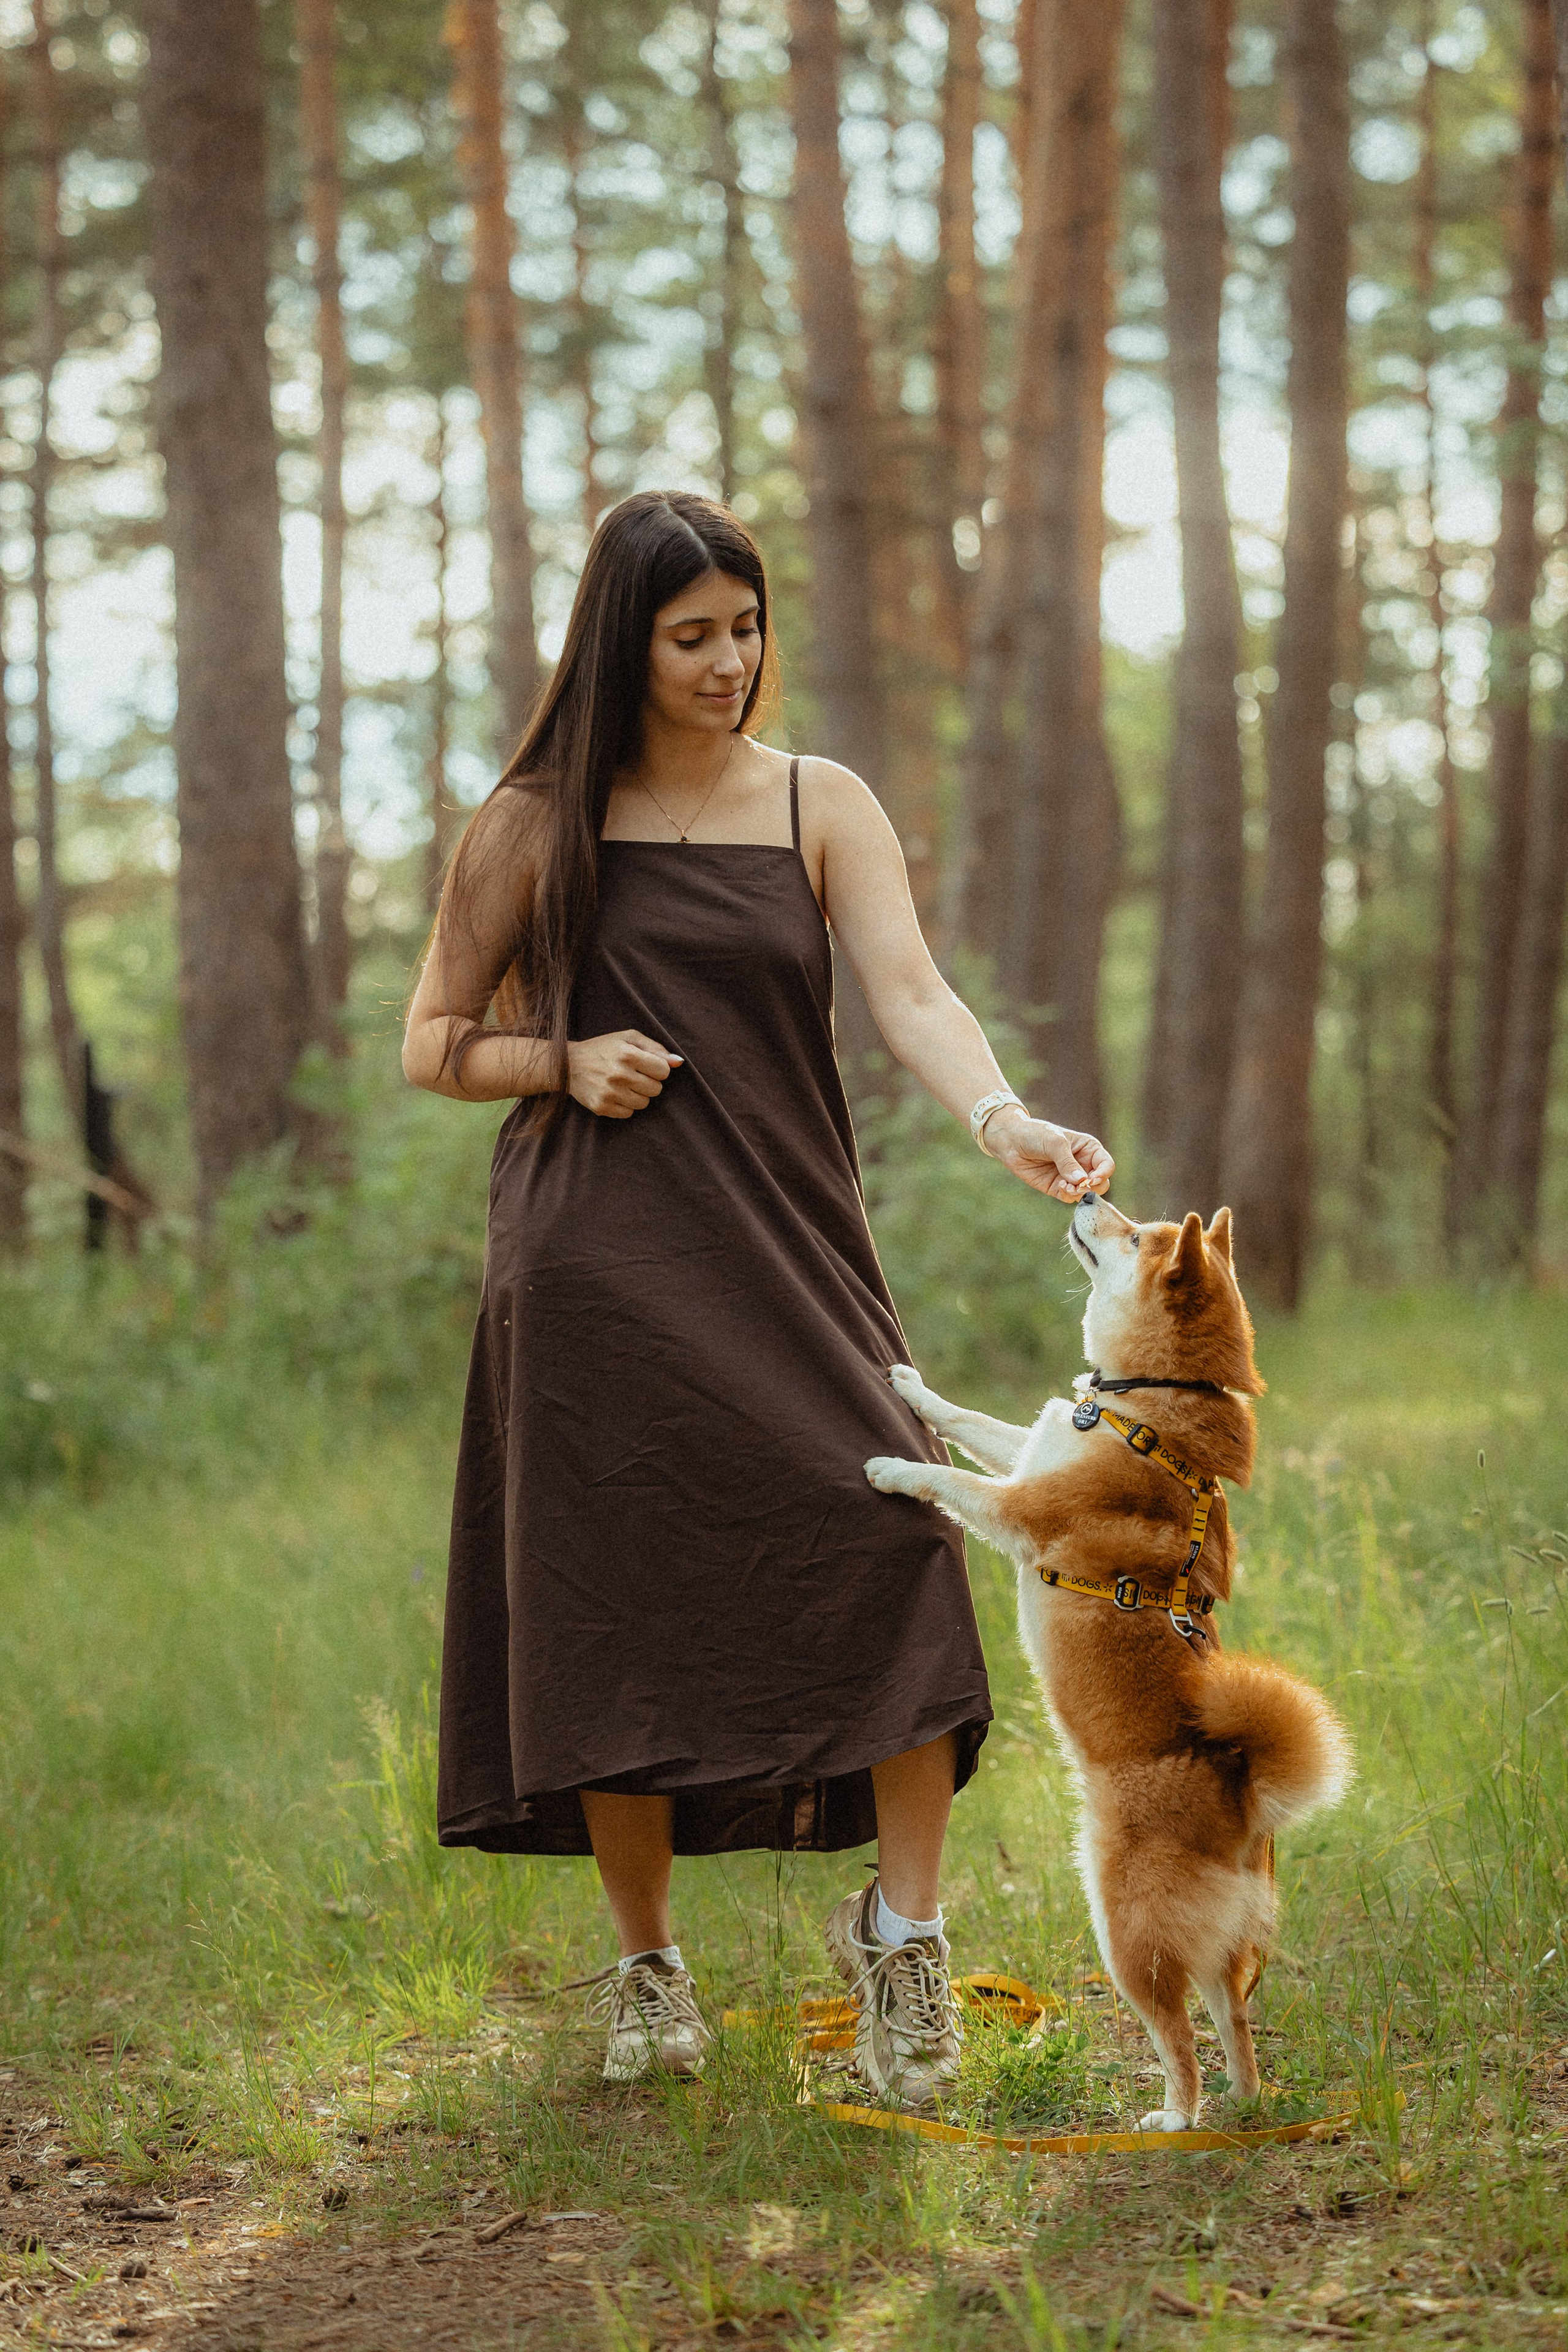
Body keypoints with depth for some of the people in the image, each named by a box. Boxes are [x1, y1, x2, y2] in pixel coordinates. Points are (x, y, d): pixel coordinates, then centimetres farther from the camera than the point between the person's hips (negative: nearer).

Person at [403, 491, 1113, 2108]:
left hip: (786, 1250, 1)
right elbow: (432, 1043, 11)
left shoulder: (821, 808, 7)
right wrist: (562, 1064, -9)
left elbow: (910, 993, -8)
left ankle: (900, 1928, -6)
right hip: (596, 1265, -1)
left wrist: (1003, 1119, -27)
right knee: (624, 1611, -1)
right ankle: (645, 1969, 17)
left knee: (899, 1535, -19)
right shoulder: (535, 827, 5)